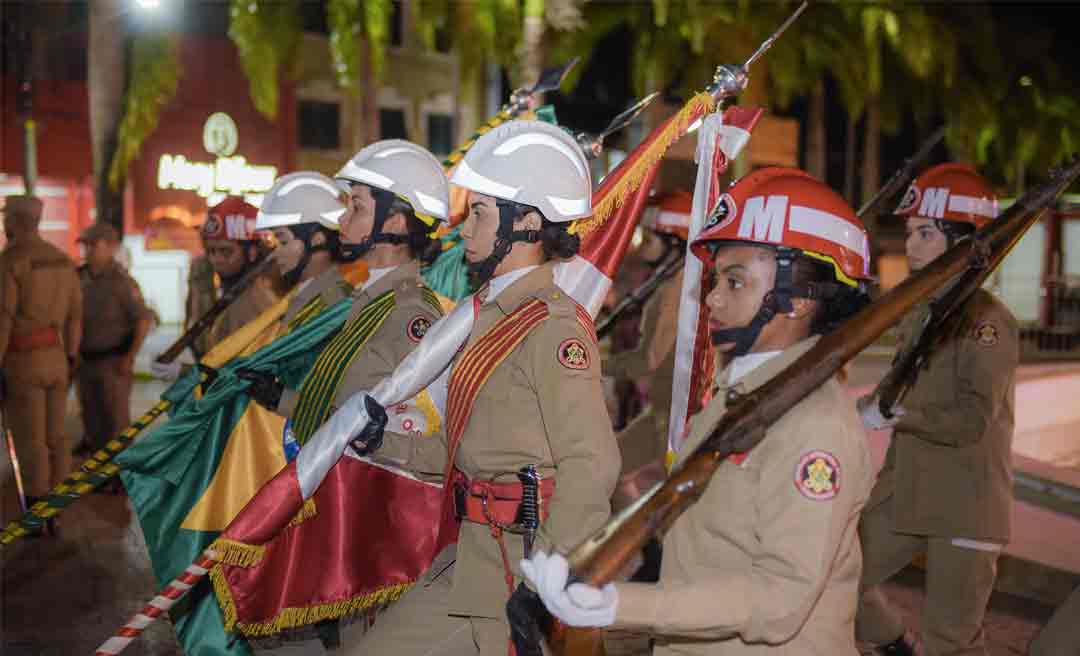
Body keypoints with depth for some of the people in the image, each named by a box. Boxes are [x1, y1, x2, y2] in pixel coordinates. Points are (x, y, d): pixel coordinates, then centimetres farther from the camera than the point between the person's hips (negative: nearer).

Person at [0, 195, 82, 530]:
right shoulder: (64, 260, 8)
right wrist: (70, 362, 19)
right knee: (53, 438, 12)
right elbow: (74, 317, 11)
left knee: (29, 443, 0)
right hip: (54, 360, 6)